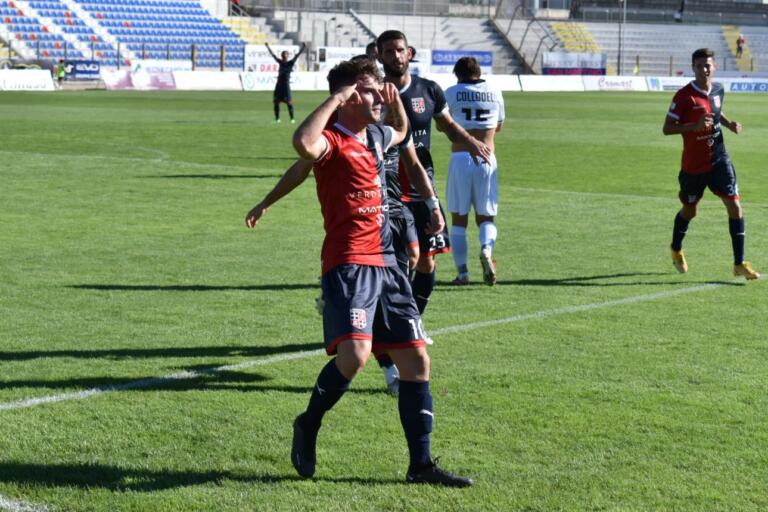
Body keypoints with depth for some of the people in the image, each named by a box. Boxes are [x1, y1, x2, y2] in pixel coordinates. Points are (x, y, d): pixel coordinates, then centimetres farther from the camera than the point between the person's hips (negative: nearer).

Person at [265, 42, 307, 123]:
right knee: (276, 101, 3)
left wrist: (303, 48, -19)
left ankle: (292, 118, -3)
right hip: (279, 84, 5)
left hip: (286, 84, -5)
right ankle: (277, 118, 9)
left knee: (289, 102, -8)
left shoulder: (290, 63, 0)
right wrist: (268, 47, 22)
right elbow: (273, 55, 18)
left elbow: (297, 56, -9)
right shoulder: (280, 62, 10)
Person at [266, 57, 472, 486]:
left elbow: (401, 132, 42)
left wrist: (395, 101, 22)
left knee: (416, 358, 5)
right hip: (348, 264, -8)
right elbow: (304, 144, -35)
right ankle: (309, 424, 3)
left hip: (385, 264, 9)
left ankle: (421, 464, 12)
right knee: (355, 354, -25)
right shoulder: (333, 141, -9)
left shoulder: (375, 136, 17)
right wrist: (334, 100, -23)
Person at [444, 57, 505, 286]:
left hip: (460, 158, -2)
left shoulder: (452, 92, 0)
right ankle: (486, 250, -18)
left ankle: (462, 272, 4)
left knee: (459, 218, 8)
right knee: (486, 216, 11)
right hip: (487, 160, 2)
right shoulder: (495, 93, 8)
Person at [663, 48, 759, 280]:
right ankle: (676, 250, 42)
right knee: (690, 210, 13)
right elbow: (667, 128, -15)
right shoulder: (684, 96, -16)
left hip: (719, 159, 4)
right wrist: (695, 126, -29)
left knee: (734, 206, -7)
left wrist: (729, 124, 2)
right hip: (693, 163, -4)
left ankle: (739, 263, -1)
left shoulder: (718, 90, 2)